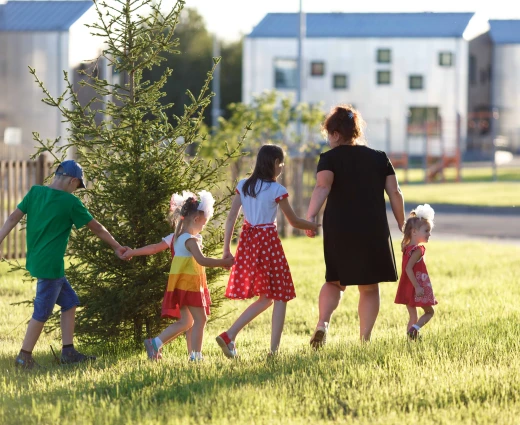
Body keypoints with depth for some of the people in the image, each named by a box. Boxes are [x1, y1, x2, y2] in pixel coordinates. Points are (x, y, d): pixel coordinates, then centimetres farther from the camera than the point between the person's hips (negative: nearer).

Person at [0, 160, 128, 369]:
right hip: (50, 265, -7)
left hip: (36, 261, 7)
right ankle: (24, 356, 8)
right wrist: (117, 247, 9)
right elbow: (97, 228, -2)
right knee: (42, 312, 3)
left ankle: (68, 352, 17)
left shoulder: (35, 192, 3)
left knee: (70, 302, 16)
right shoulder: (70, 202, -11)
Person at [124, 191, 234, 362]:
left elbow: (154, 247, 17)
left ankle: (155, 343, 7)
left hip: (181, 284, 10)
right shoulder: (191, 240, -15)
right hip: (189, 283, -9)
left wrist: (133, 252, 29)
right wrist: (223, 262, -21)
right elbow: (201, 260, -26)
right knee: (200, 319, -6)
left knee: (185, 322, 12)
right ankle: (195, 356, -9)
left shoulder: (176, 237, 12)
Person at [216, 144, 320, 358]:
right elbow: (294, 222, -2)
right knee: (280, 297, 6)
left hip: (247, 241, 6)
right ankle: (274, 349, 2)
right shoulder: (276, 190, -9)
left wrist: (226, 248, 6)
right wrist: (314, 226, 15)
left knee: (265, 298, 16)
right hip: (268, 240, -6)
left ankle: (229, 336, 5)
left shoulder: (243, 186, 5)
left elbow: (231, 218, 3)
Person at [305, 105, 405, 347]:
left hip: (339, 230, -1)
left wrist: (310, 217, -28)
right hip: (374, 232, 1)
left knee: (335, 282, 16)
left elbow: (322, 188, -19)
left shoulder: (330, 158, -1)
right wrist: (402, 226, 11)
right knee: (369, 287, 10)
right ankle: (365, 339, 4)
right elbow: (395, 193, 4)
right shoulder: (379, 158, 8)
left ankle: (323, 322, -7)